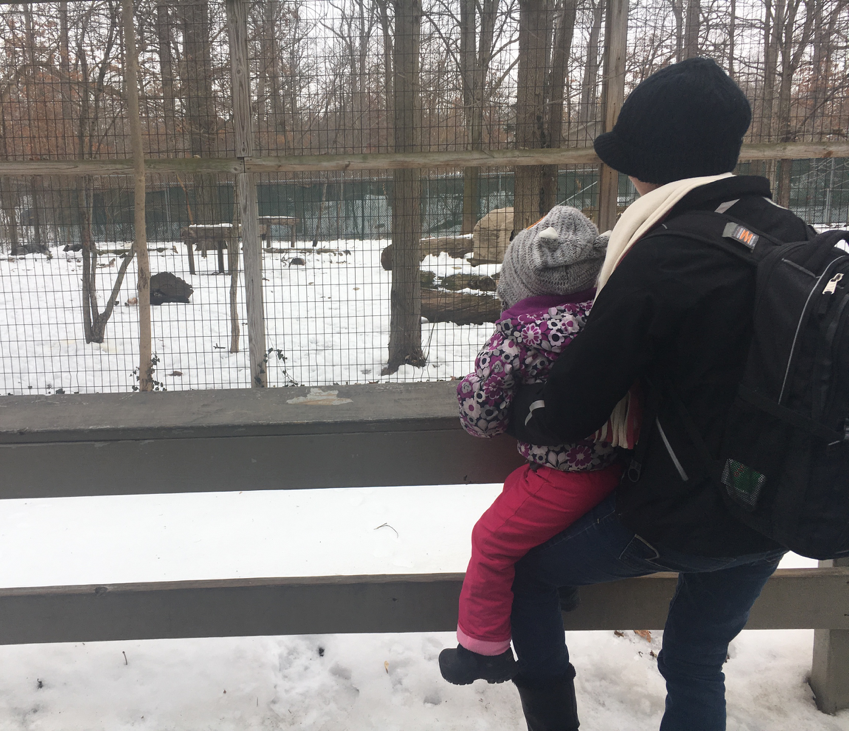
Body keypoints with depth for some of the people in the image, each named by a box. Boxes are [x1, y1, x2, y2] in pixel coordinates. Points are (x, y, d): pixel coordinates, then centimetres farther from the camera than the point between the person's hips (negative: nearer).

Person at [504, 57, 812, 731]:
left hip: (682, 521, -7)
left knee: (526, 566, 15)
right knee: (698, 664, 26)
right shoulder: (789, 233, -2)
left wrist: (514, 408, 2)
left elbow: (567, 415, -18)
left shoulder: (660, 260, -24)